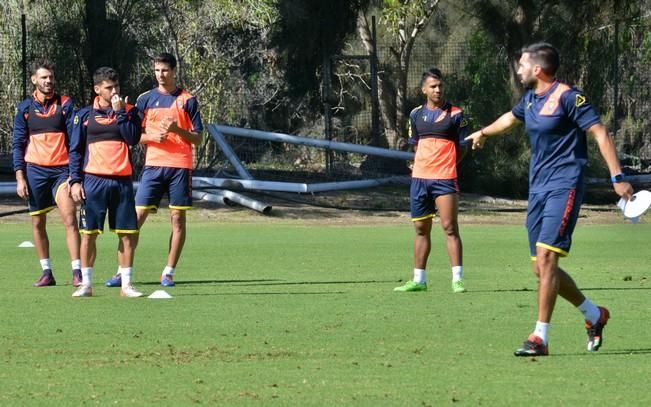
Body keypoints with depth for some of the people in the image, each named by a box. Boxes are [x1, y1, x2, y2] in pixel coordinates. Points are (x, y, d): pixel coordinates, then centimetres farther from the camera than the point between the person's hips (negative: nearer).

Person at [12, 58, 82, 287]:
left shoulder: (65, 105, 4)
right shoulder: (25, 108, 7)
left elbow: (74, 140, 3)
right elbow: (18, 144, 8)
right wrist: (20, 177, -1)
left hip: (61, 170, -2)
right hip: (35, 171, 2)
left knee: (70, 219, -13)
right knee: (38, 223, 5)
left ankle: (77, 273, -15)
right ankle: (46, 273, 14)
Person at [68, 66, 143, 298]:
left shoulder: (129, 111, 8)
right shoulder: (85, 115, 6)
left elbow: (133, 138, -8)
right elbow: (75, 150, 6)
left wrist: (120, 112, -10)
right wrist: (75, 181, -2)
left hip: (122, 181, 1)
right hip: (94, 181, -1)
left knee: (128, 234, 0)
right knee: (89, 233, -1)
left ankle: (126, 284, 6)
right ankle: (86, 284, 6)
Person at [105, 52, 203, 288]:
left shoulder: (187, 100, 4)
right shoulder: (146, 99, 9)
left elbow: (198, 138, 4)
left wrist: (177, 130, -14)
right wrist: (151, 136, -10)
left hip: (180, 166, -1)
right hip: (153, 165, 1)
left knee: (178, 219, 0)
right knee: (138, 215, -5)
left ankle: (169, 272, 7)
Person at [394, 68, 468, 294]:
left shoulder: (455, 114, -2)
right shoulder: (416, 114, 11)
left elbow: (462, 147, 2)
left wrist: (445, 165, 0)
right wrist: (425, 165, 11)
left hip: (445, 179, -5)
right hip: (419, 178, 5)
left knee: (450, 228, -10)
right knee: (421, 229, 10)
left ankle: (457, 279, -9)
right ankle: (419, 280, 16)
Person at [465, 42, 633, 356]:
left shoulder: (567, 97, -11)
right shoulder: (530, 99, 14)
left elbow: (599, 133, -14)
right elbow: (511, 118, 37)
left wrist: (617, 177, -22)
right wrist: (483, 133, 56)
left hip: (564, 186, -8)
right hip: (538, 187, 8)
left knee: (546, 257, -18)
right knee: (542, 268, 6)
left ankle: (540, 337, -17)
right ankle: (594, 315, 26)